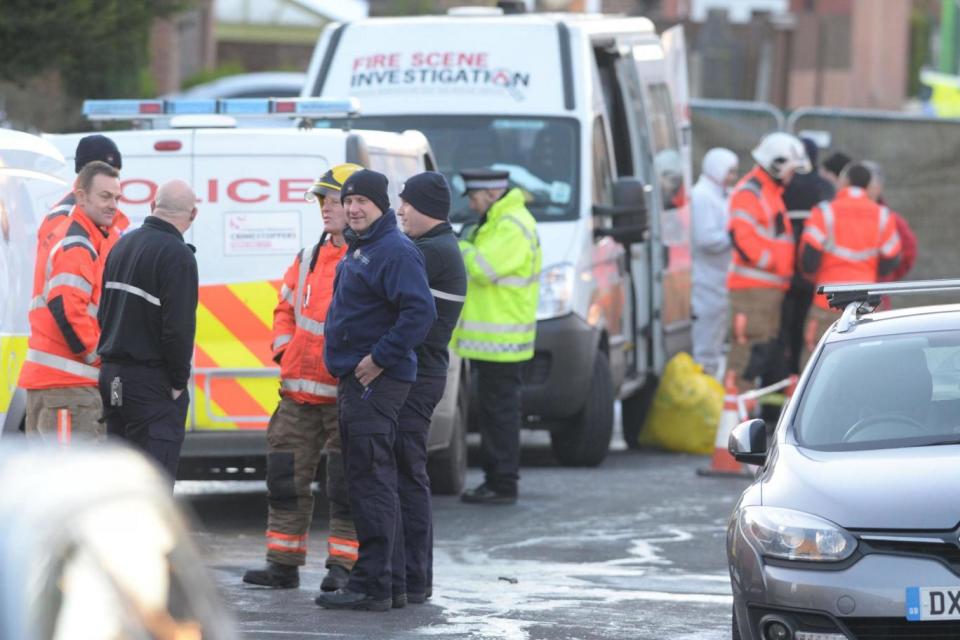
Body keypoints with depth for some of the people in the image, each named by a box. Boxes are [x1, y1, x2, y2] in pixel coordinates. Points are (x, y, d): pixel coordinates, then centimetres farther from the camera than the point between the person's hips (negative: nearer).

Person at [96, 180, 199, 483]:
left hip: (112, 375, 8)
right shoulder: (177, 255, -16)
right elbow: (178, 327, -21)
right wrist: (179, 381, -9)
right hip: (152, 382, -8)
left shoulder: (123, 245, 11)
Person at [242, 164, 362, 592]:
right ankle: (284, 564, 17)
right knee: (286, 476, 10)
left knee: (345, 482, -2)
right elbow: (286, 307, 23)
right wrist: (284, 348, 9)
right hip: (300, 388, 7)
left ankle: (343, 565, 7)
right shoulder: (310, 258, 13)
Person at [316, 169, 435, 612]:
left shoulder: (395, 252, -14)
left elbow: (420, 313, -24)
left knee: (371, 480, -11)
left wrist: (380, 358, -22)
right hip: (352, 378, 11)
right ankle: (383, 575, 21)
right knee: (366, 479, 14)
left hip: (376, 380, -11)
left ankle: (372, 585, -12)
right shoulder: (357, 251, 18)